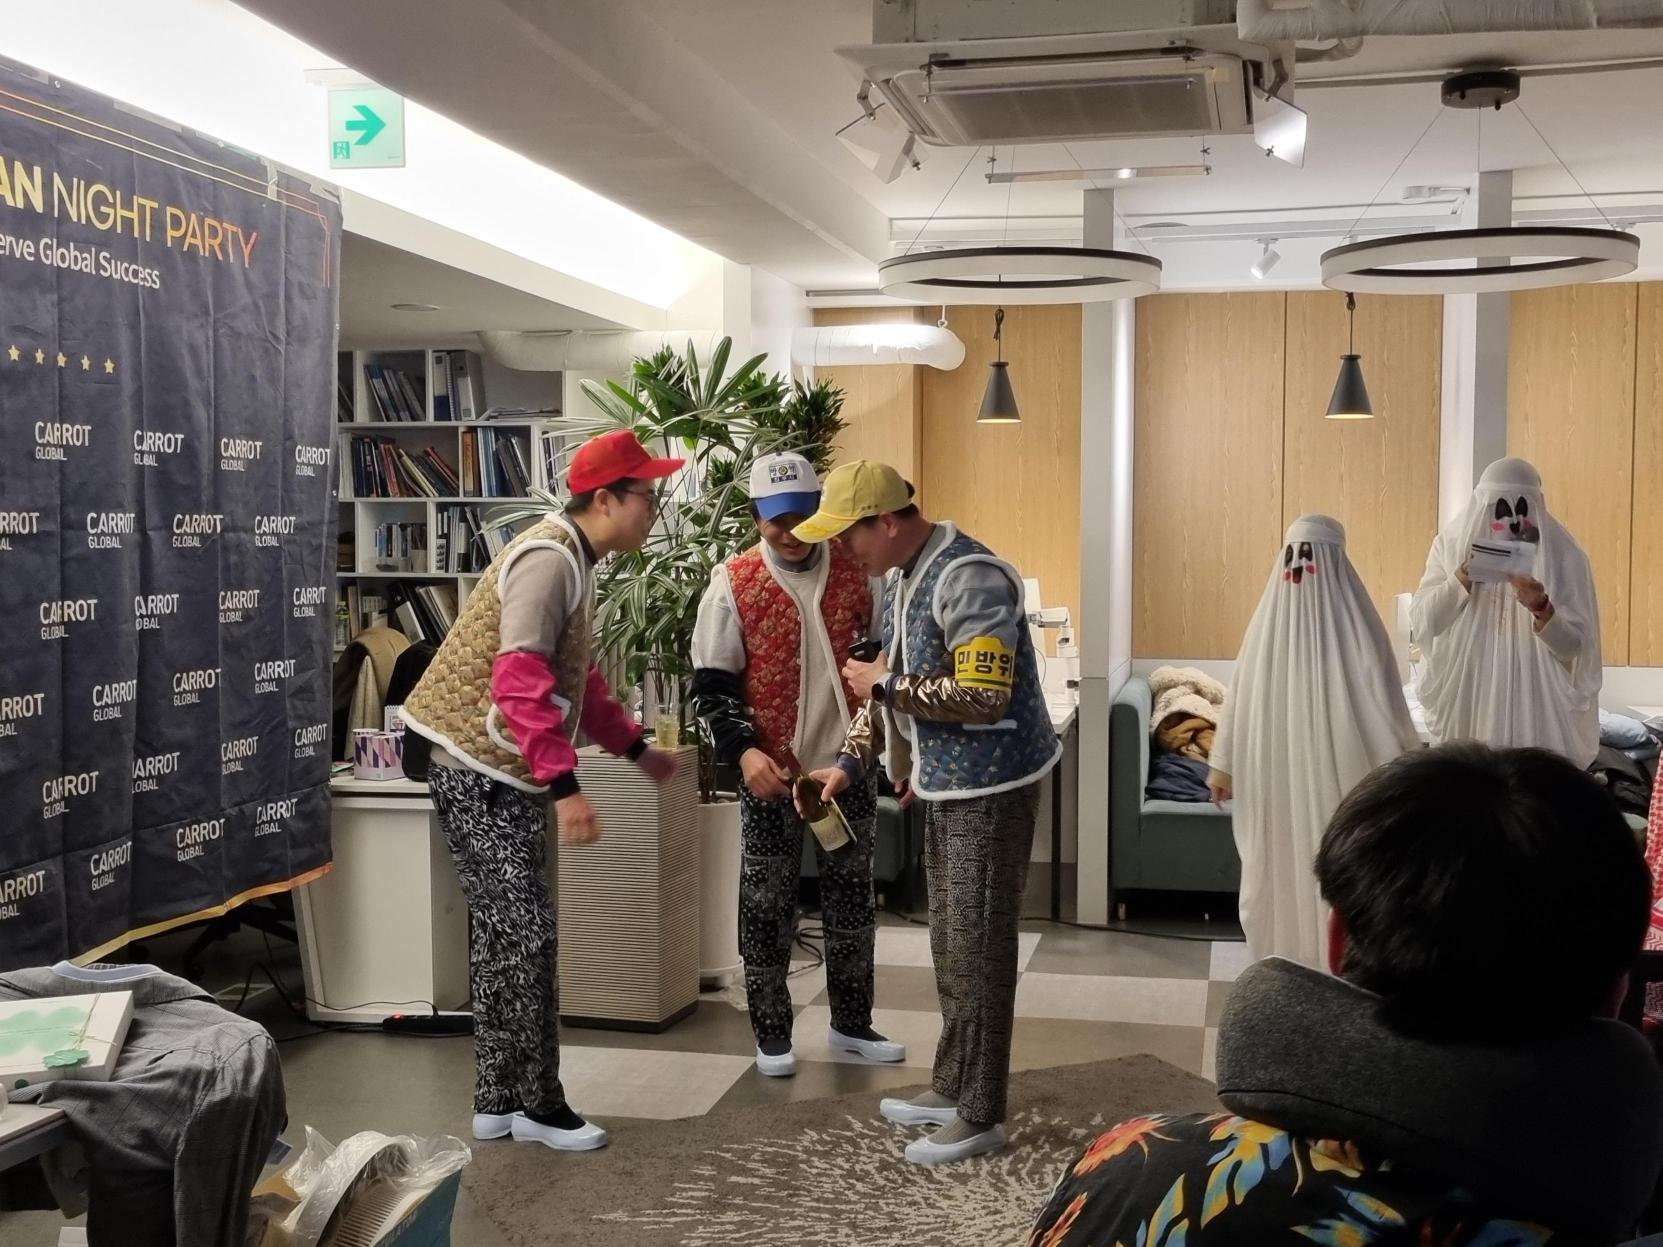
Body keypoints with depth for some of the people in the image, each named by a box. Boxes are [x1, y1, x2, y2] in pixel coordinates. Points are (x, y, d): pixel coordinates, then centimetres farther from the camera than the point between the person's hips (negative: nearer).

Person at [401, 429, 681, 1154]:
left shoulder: (573, 561, 15)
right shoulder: (548, 559, -17)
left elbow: (576, 679, 27)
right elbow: (520, 682, -25)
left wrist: (636, 748, 32)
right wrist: (565, 785, -28)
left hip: (503, 779, 10)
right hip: (484, 777, -10)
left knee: (505, 939, 12)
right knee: (526, 937, -5)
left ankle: (498, 1102, 20)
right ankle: (538, 1105, 7)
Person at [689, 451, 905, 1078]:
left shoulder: (855, 573, 1)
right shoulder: (732, 585, -7)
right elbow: (712, 686, -7)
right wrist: (743, 751, -22)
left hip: (848, 768, 3)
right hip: (772, 774, -3)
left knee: (852, 898, 13)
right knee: (767, 907, 5)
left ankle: (852, 1023, 28)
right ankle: (771, 1035, 19)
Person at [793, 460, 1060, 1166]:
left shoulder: (968, 578, -22)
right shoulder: (900, 577, 9)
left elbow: (983, 696, -28)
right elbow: (890, 681, 17)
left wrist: (887, 686, -18)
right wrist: (850, 763, 8)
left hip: (990, 787, -9)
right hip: (944, 787, 9)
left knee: (979, 949, -1)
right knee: (950, 945, 17)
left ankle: (981, 1115, 10)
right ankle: (952, 1087, 31)